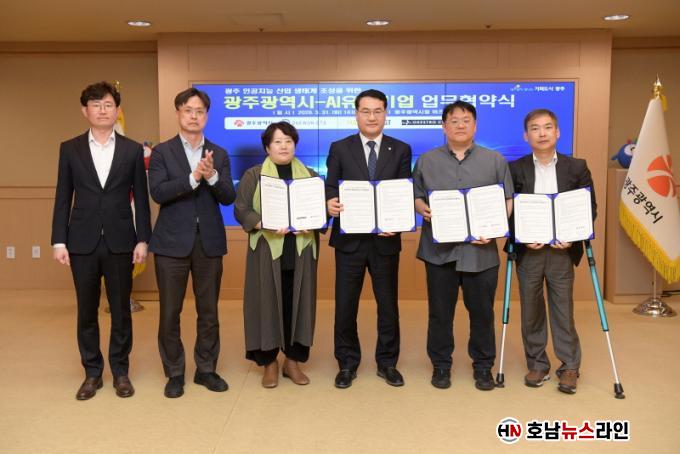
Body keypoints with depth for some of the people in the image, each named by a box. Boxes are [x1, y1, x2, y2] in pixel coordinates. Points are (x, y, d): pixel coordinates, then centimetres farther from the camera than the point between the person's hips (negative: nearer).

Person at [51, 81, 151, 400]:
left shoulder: (132, 150, 3)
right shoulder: (70, 149, 5)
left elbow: (141, 198, 2)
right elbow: (63, 198, 4)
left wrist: (143, 240, -4)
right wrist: (59, 241, -2)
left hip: (120, 241, 0)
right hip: (83, 242, 1)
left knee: (121, 310, 7)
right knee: (87, 311, 9)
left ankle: (120, 371, 20)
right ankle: (92, 372, 22)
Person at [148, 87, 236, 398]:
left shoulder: (219, 155, 8)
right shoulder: (162, 152, 1)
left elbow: (228, 197, -1)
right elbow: (158, 192, -13)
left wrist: (212, 176, -19)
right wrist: (194, 177, -24)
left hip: (209, 242, 2)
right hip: (173, 242, -2)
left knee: (208, 311, 9)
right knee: (170, 312, 5)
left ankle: (206, 369, 24)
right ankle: (174, 373, 19)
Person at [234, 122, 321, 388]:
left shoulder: (310, 175, 12)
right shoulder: (253, 175, 5)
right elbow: (241, 209, -3)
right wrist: (264, 225, -19)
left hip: (301, 251, 2)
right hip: (267, 251, -2)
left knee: (297, 305, 5)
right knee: (268, 305, 0)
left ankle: (293, 361, 17)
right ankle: (269, 362, 12)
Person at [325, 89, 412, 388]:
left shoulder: (401, 150, 5)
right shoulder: (339, 148, 4)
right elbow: (330, 187, -1)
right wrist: (330, 202, -25)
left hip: (385, 239, 1)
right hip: (349, 239, 0)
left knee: (388, 304, 10)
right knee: (345, 305, 6)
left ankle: (387, 363, 26)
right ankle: (347, 363, 23)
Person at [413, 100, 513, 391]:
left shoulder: (495, 160, 8)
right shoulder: (427, 161, 10)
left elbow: (507, 201, 6)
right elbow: (416, 196, 11)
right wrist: (422, 209, -11)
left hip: (481, 250, 0)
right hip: (439, 249, 1)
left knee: (482, 312, 8)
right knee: (440, 312, 8)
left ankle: (483, 366, 23)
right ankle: (441, 365, 22)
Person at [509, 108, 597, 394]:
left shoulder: (577, 167, 2)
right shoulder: (515, 169, 1)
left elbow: (589, 209, 3)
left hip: (562, 250, 0)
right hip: (528, 250, 1)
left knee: (563, 310, 5)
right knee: (531, 311, 8)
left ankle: (569, 366, 19)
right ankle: (537, 364, 22)